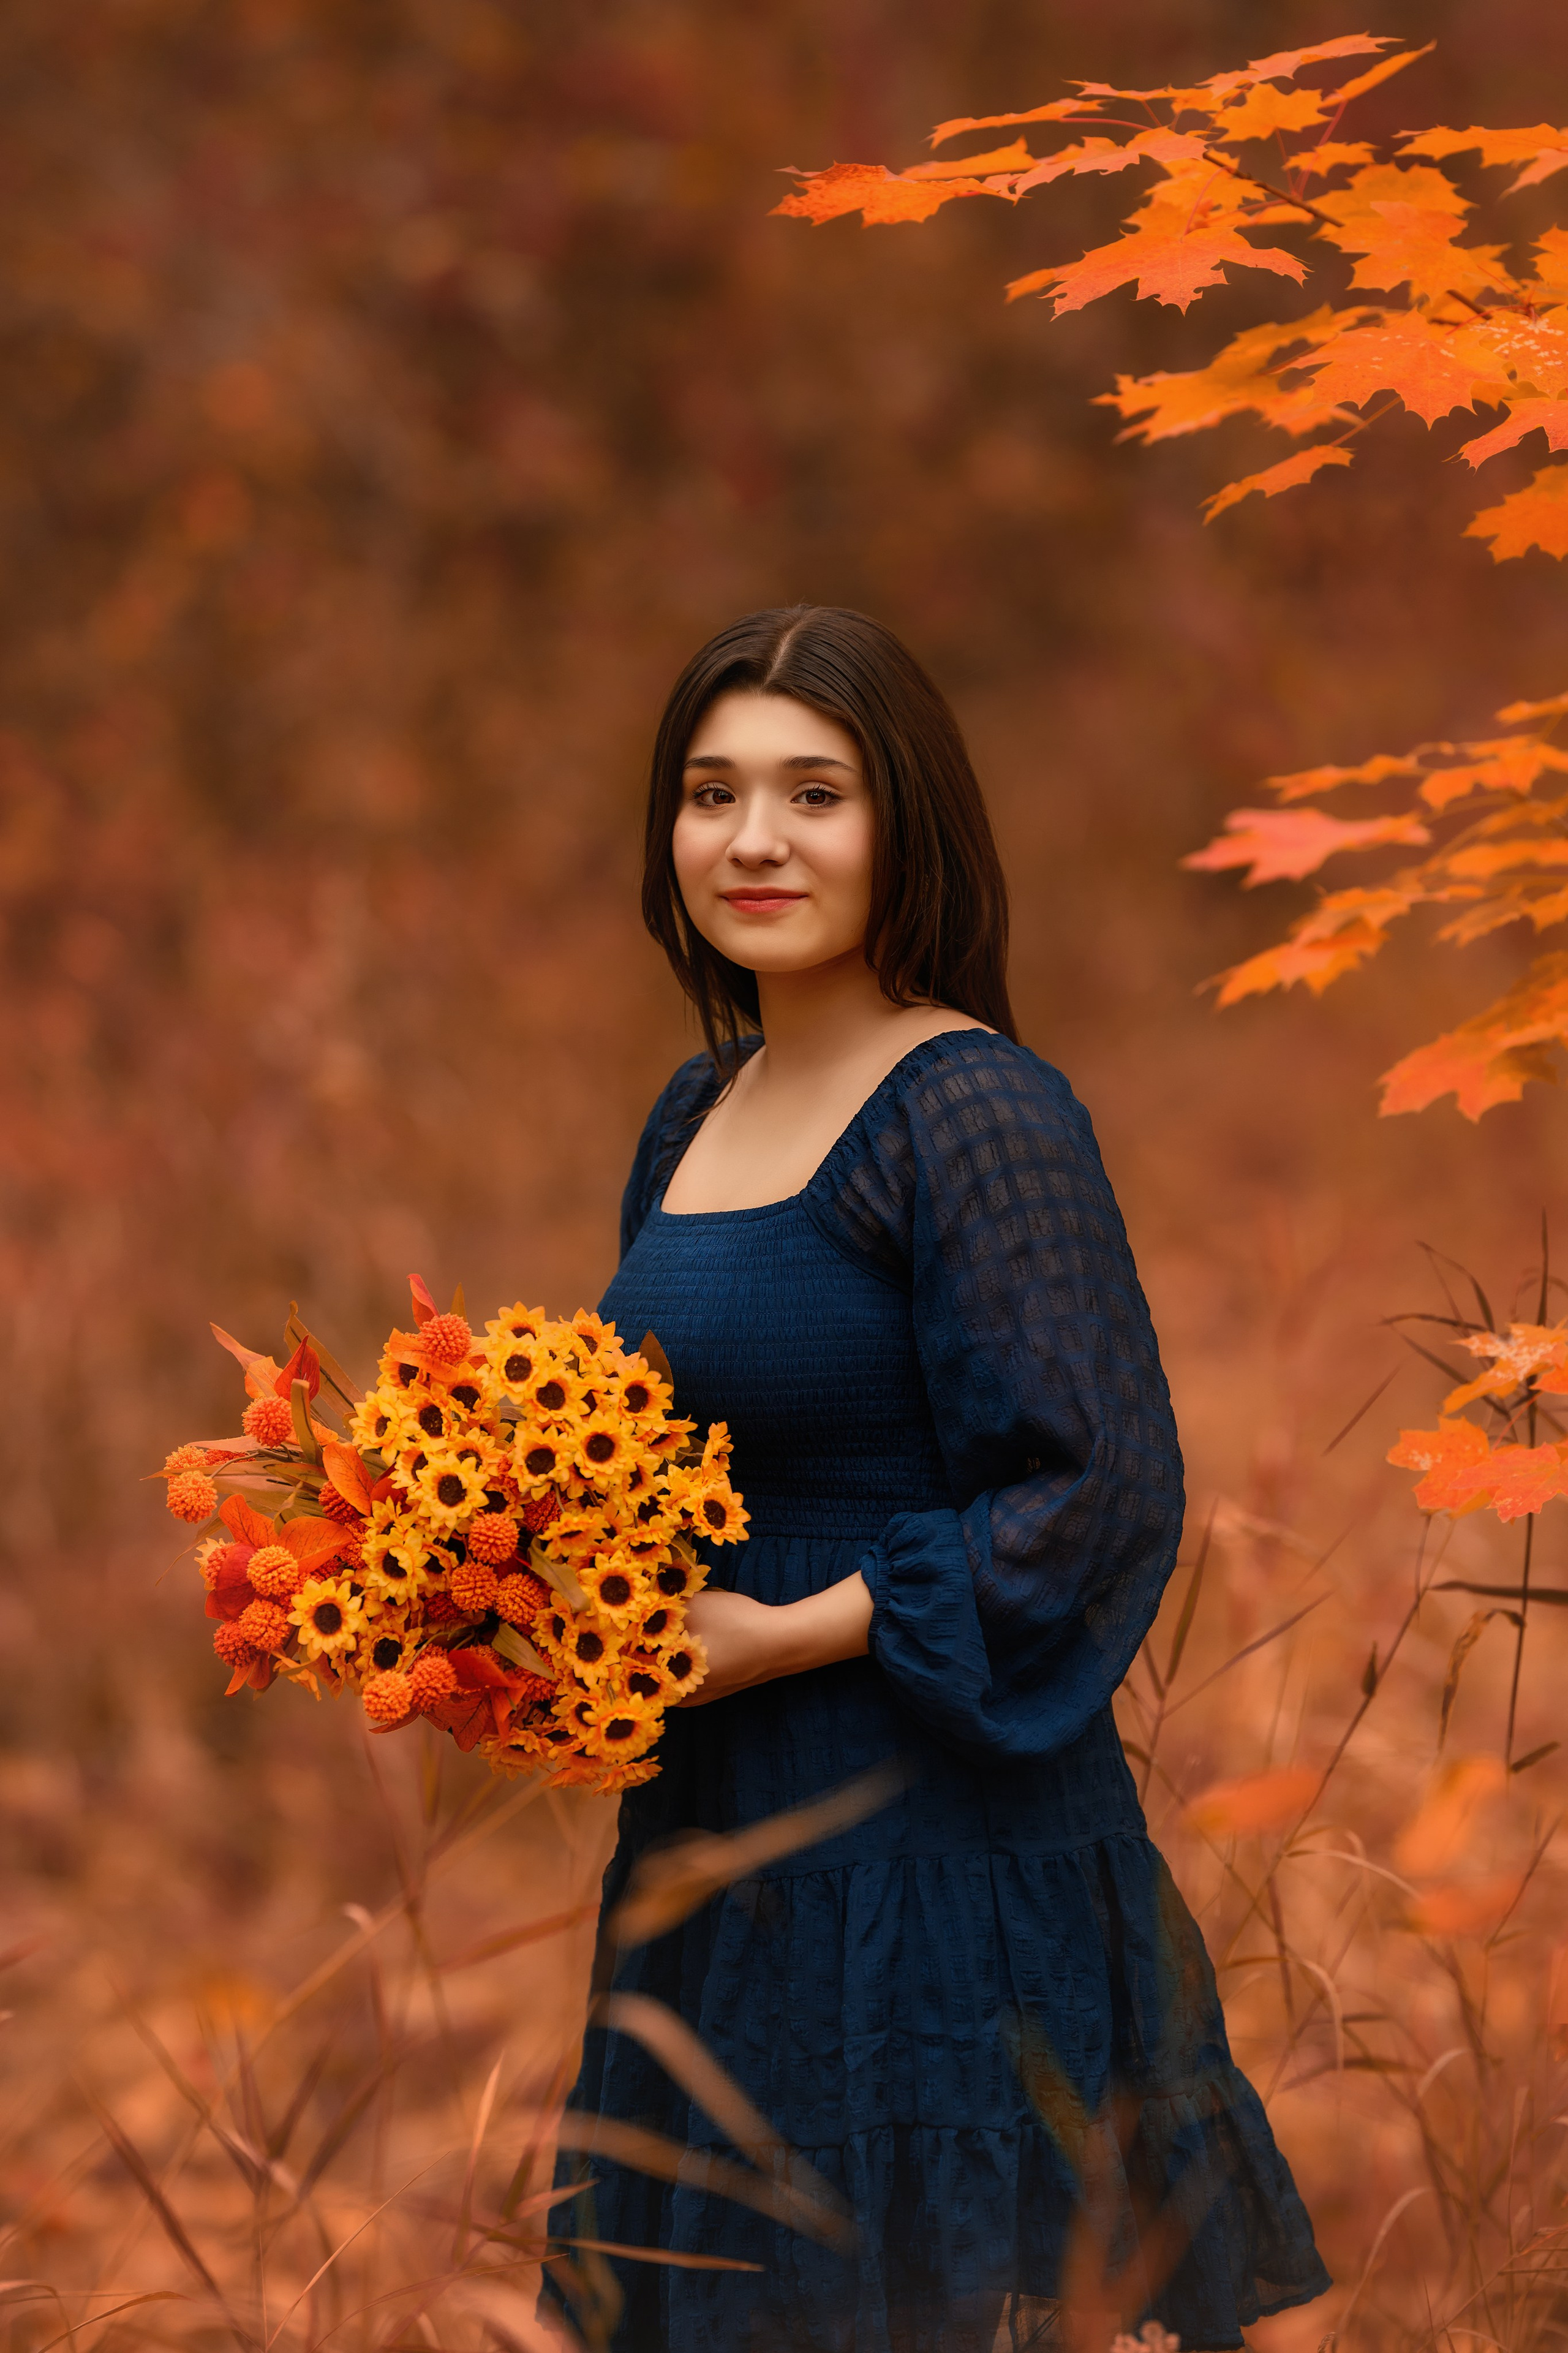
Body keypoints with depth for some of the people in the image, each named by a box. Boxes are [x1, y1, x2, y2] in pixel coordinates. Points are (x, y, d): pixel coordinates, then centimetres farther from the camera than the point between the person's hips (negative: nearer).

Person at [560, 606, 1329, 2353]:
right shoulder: (697, 1113, 12)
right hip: (720, 1834, 8)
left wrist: (788, 1635, -19)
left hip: (934, 1855, -8)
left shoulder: (978, 1113, -14)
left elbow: (1101, 1495, -19)